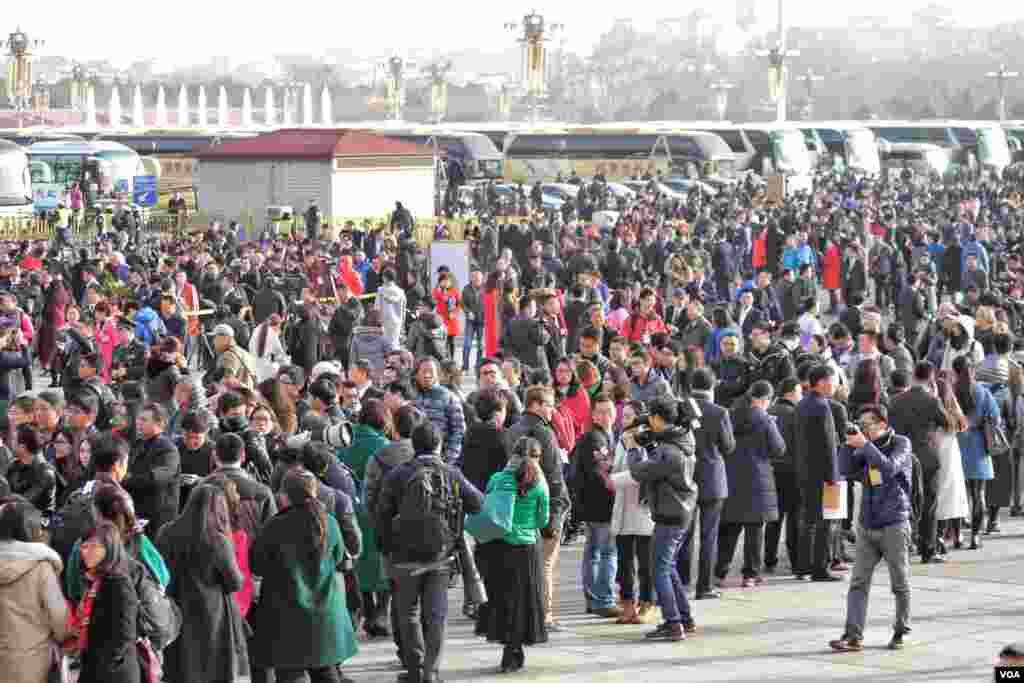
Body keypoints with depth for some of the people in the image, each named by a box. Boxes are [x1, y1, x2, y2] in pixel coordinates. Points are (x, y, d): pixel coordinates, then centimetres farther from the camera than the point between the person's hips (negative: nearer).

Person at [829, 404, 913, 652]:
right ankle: (853, 636, -8)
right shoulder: (867, 446, 10)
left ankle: (900, 632, 19)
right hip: (867, 526, 4)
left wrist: (865, 445, -22)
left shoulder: (901, 444, -4)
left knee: (900, 584, 5)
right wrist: (849, 445, -11)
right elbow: (848, 469, 1)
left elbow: (889, 468, -20)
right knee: (859, 582, -4)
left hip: (894, 525, -4)